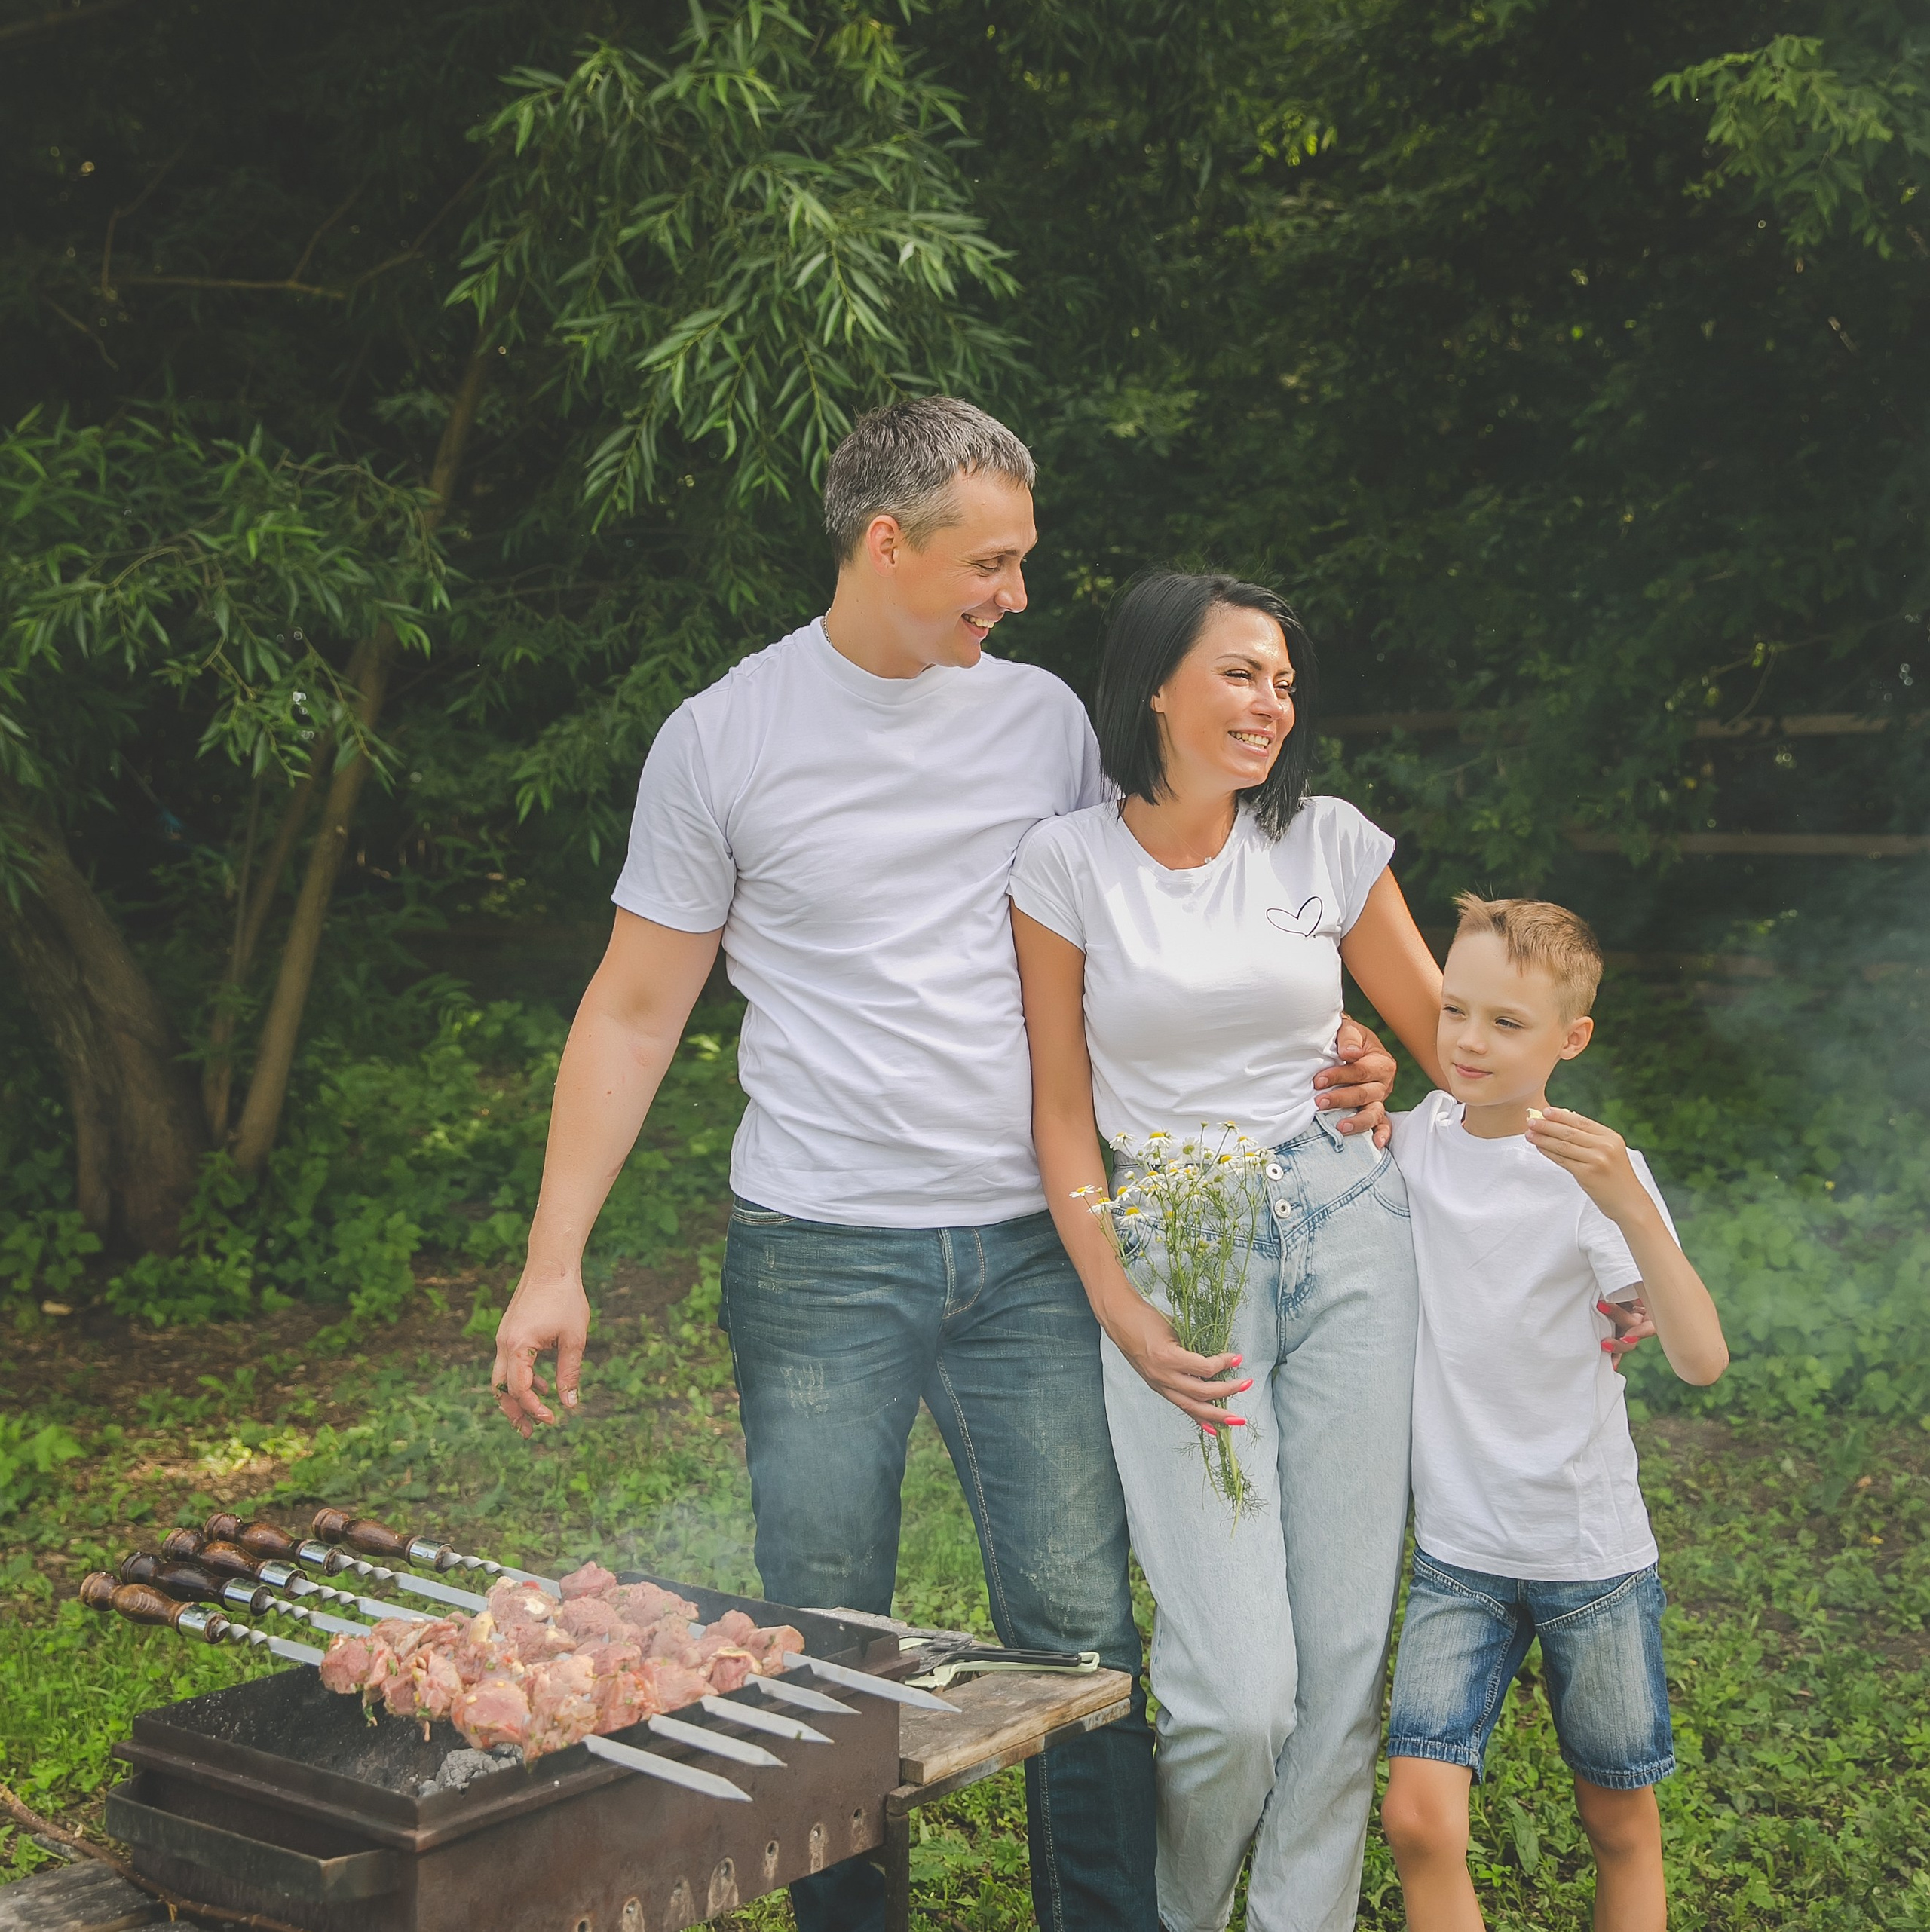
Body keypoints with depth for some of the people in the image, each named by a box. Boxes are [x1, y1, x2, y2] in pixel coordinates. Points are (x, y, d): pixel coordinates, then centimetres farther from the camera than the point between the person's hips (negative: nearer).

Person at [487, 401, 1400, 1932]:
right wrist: (553, 1263, -2)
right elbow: (634, 1013, 3)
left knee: (1081, 1631, 2)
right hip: (820, 1257, -2)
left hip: (1033, 1250, 2)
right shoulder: (723, 740, 0)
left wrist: (1300, 1062, 1)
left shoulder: (1044, 718, 9)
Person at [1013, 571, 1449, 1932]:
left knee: (1349, 1650, 2)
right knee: (1238, 1692, -9)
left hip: (1349, 1228, 3)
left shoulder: (1331, 842, 5)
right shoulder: (1069, 863, -1)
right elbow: (1063, 1109, 2)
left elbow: (1454, 1038, 14)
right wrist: (1122, 1312, -7)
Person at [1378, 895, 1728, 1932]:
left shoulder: (1595, 1168, -13)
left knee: (1622, 1826, 11)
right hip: (1455, 1553, 2)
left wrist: (1626, 1203, -38)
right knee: (1418, 1816, -12)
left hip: (1594, 1554, -2)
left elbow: (1701, 1358, -22)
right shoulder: (1411, 1139, -1)